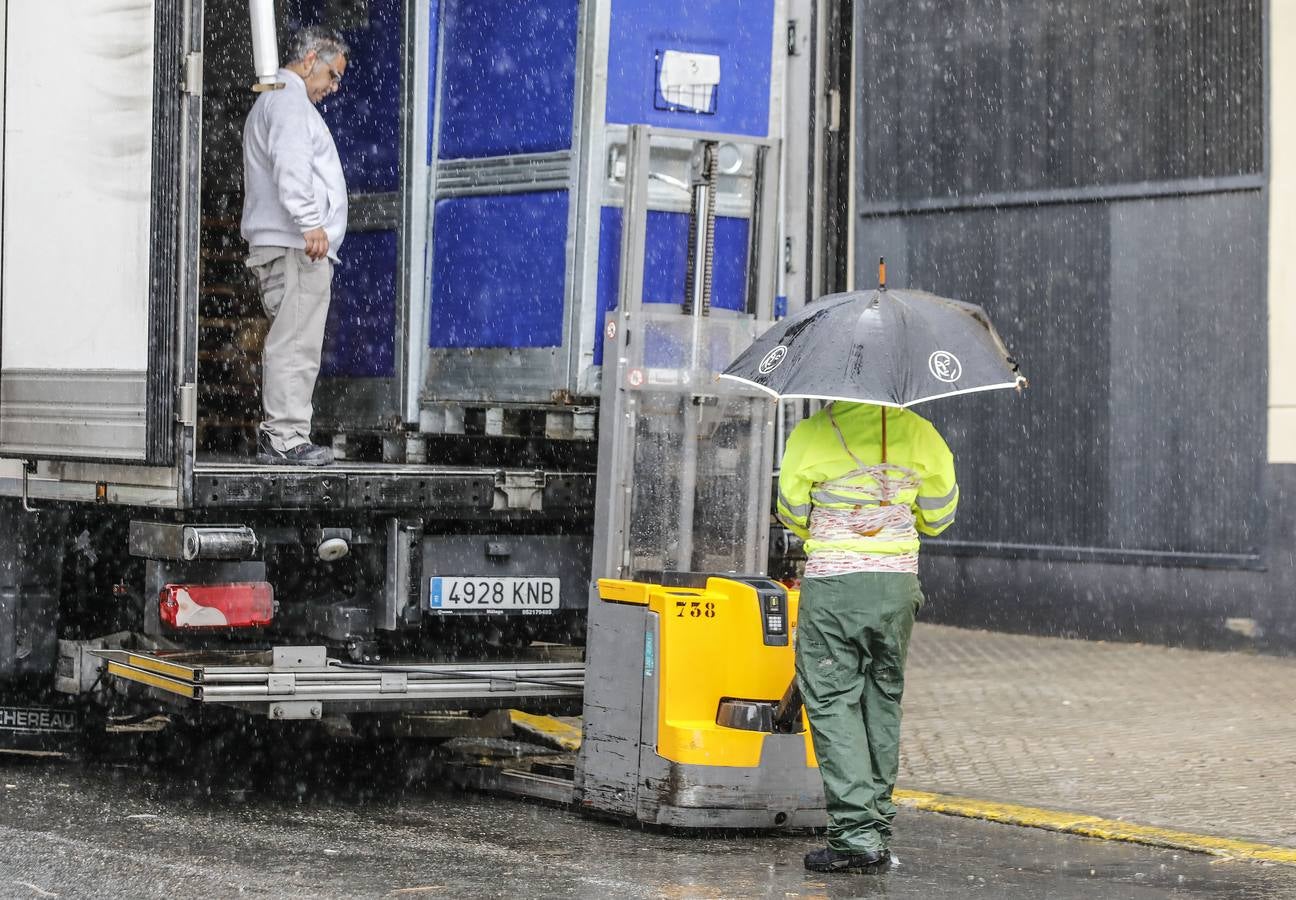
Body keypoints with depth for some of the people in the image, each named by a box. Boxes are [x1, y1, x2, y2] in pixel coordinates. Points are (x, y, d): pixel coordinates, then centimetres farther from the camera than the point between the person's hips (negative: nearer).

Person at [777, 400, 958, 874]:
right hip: (897, 585, 3)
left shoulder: (810, 434, -7)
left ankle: (855, 833, -8)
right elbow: (939, 514, 10)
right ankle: (877, 826, 19)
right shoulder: (917, 432, 1)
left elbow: (792, 513, 4)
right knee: (883, 699, 15)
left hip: (830, 588, -3)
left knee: (833, 701, 1)